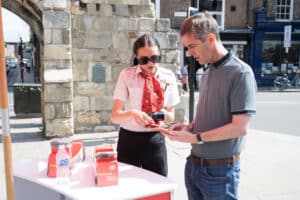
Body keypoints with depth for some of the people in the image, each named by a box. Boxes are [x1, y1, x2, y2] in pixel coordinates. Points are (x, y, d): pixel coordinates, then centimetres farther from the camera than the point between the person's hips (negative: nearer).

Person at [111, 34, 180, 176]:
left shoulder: (168, 77, 0)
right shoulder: (127, 75, -7)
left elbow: (171, 117, 5)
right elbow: (115, 116, -11)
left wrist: (163, 114, -17)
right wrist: (132, 113, -31)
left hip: (156, 140, 2)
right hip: (129, 140, -1)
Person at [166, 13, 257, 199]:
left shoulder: (240, 72, -15)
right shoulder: (207, 73, 9)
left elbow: (240, 127, -19)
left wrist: (196, 137, -18)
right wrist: (190, 126, 0)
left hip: (219, 169, -7)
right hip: (194, 164, 7)